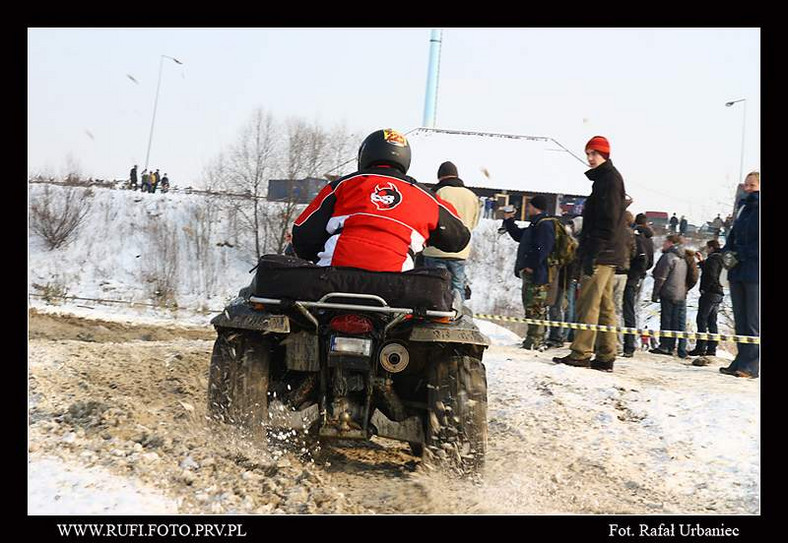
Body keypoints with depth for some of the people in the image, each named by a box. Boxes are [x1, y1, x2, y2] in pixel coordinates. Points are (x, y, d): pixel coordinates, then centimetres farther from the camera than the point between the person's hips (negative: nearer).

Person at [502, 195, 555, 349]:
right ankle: (534, 337, 22)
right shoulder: (535, 224, 20)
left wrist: (531, 266, -21)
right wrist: (508, 220, 28)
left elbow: (542, 249, -23)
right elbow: (518, 235, 34)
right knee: (530, 306, 15)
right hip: (529, 274, 11)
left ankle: (536, 341, -7)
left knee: (535, 308, -9)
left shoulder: (545, 225, -13)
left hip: (536, 275, -11)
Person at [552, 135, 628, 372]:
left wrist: (593, 252, -23)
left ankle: (581, 353, -9)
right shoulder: (607, 178, 23)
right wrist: (587, 250, 21)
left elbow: (609, 220, -18)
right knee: (605, 304, 9)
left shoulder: (609, 178, -8)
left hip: (601, 253, -11)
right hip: (607, 253, 11)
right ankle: (605, 356, 13)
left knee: (588, 302, -10)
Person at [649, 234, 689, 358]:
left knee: (666, 320, -2)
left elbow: (660, 278, -12)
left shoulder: (668, 257, -10)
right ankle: (682, 350, 8)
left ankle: (665, 346, 0)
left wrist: (655, 294, -8)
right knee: (681, 323, 7)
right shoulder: (682, 259, 16)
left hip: (668, 294, -7)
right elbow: (685, 279, 20)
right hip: (682, 295, 7)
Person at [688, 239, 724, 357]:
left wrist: (704, 289, -15)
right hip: (717, 294, 10)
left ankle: (700, 348, -11)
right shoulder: (720, 258, 17)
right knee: (712, 321, 10)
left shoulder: (713, 259, -12)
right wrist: (702, 261, 28)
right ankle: (712, 349, 11)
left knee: (702, 319, -8)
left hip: (710, 293, -10)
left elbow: (711, 276, -22)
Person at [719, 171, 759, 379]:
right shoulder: (743, 209, 18)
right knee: (740, 321, 9)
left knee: (753, 323, -5)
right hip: (737, 273, 7)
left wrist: (740, 254, -15)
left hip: (755, 274, -7)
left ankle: (749, 365, -4)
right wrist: (727, 252, 5)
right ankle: (742, 362, 15)